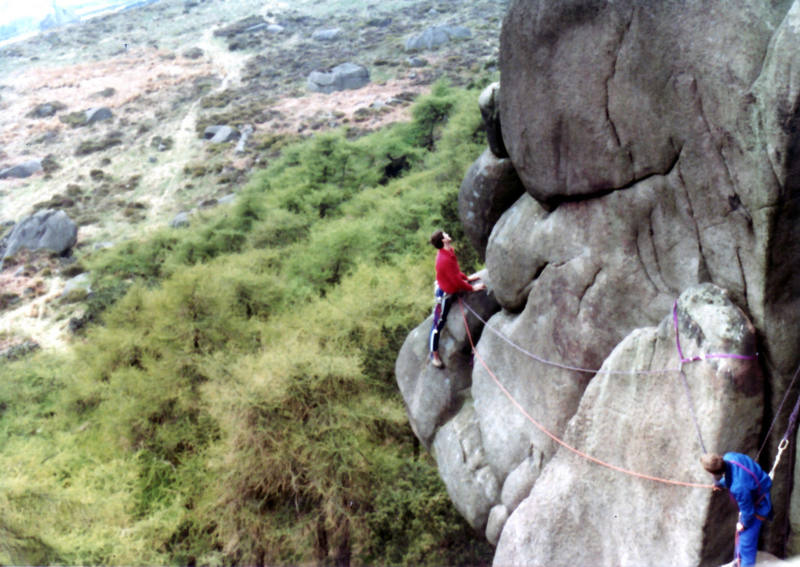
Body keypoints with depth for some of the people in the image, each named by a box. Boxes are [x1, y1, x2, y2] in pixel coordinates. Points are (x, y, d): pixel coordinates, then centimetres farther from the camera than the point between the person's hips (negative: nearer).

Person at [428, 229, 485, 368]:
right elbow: (456, 280, -26)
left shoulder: (449, 252, -3)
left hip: (451, 290, 9)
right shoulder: (444, 260, -32)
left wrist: (466, 278, 9)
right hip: (444, 294, -9)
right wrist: (472, 288, -14)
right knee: (438, 324, 2)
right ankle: (434, 354, 14)